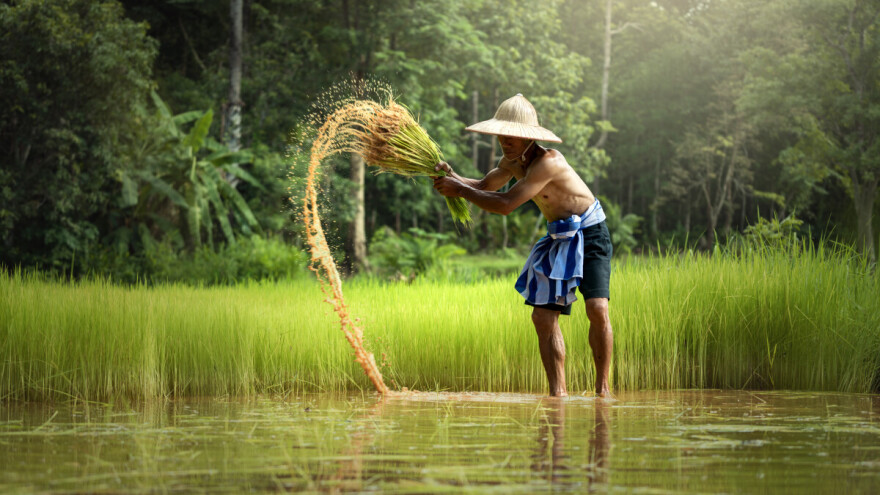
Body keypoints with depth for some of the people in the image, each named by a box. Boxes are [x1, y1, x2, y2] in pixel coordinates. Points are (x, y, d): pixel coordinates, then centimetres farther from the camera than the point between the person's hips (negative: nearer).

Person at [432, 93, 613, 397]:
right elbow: (485, 187, 19)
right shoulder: (512, 161, 0)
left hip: (590, 234, -8)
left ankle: (603, 387, -11)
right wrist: (453, 177, -2)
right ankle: (558, 392, 0)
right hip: (558, 239, 8)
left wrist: (459, 190, -22)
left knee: (597, 308, -21)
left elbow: (505, 204, -31)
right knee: (543, 316, -3)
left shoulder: (547, 162, -28)